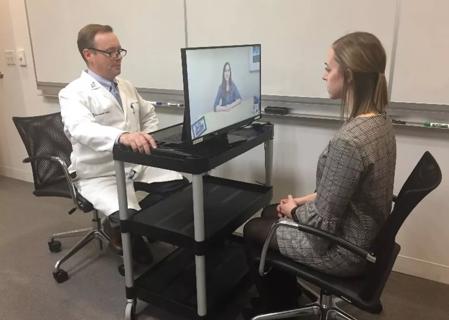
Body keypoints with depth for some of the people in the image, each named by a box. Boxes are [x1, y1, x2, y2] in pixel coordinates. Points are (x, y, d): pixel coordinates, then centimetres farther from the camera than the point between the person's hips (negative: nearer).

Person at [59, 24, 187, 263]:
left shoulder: (127, 87, 11)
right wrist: (122, 136, -53)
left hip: (137, 163, 7)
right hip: (99, 174, -6)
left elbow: (149, 114, 26)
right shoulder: (73, 93, -12)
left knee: (178, 185, -14)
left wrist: (146, 141, 6)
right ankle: (119, 229, 9)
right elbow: (81, 129, -33)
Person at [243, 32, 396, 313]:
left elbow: (322, 223, -27)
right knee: (269, 213, 23)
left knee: (253, 230, 12)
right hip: (366, 236, 9)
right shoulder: (380, 122, -3)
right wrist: (305, 200, 6)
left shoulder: (348, 140, -34)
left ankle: (278, 308, 36)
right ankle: (287, 297, 41)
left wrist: (294, 210, -6)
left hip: (344, 250, -8)